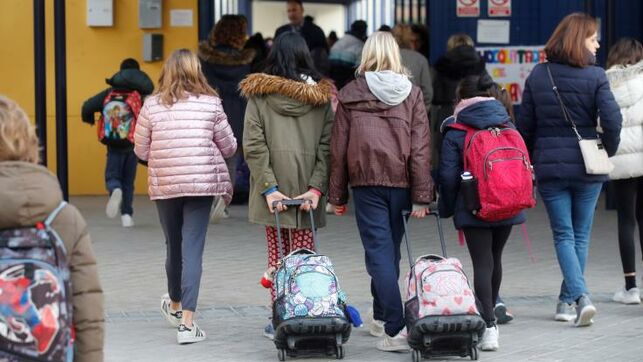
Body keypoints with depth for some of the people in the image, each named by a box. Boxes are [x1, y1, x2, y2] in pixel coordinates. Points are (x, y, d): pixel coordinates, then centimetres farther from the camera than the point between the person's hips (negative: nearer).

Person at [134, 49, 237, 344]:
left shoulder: (152, 105, 0)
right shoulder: (210, 104, -1)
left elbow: (141, 151, 4)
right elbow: (229, 148, 5)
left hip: (164, 185, 2)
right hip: (202, 184, -2)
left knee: (174, 246, 18)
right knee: (192, 249, -2)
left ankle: (175, 305, 40)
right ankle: (187, 322, -9)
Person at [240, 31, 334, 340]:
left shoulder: (259, 94, -3)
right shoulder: (320, 95, 3)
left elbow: (253, 146, -9)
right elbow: (327, 145, -3)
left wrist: (268, 187, -9)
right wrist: (317, 187, -5)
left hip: (274, 188, -1)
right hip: (308, 186, 1)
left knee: (277, 254, 7)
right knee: (305, 253, 6)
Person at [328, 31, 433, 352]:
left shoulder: (350, 94, 1)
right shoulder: (412, 93, 4)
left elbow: (338, 148, 2)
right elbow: (421, 148, -2)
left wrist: (337, 195, 8)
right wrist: (421, 196, -2)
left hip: (366, 181, -2)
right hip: (401, 181, 2)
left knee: (379, 253, -4)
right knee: (390, 251, 16)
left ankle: (395, 329, -15)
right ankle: (381, 318, 29)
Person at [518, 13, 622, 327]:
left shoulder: (537, 76, 1)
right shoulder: (595, 77, -7)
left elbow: (525, 124, 4)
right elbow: (612, 119, -16)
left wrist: (527, 162, 16)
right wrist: (608, 151, 2)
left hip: (549, 167, 1)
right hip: (586, 167, -1)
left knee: (563, 235, 3)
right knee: (580, 235, 13)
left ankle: (581, 296, -16)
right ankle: (566, 301, 17)